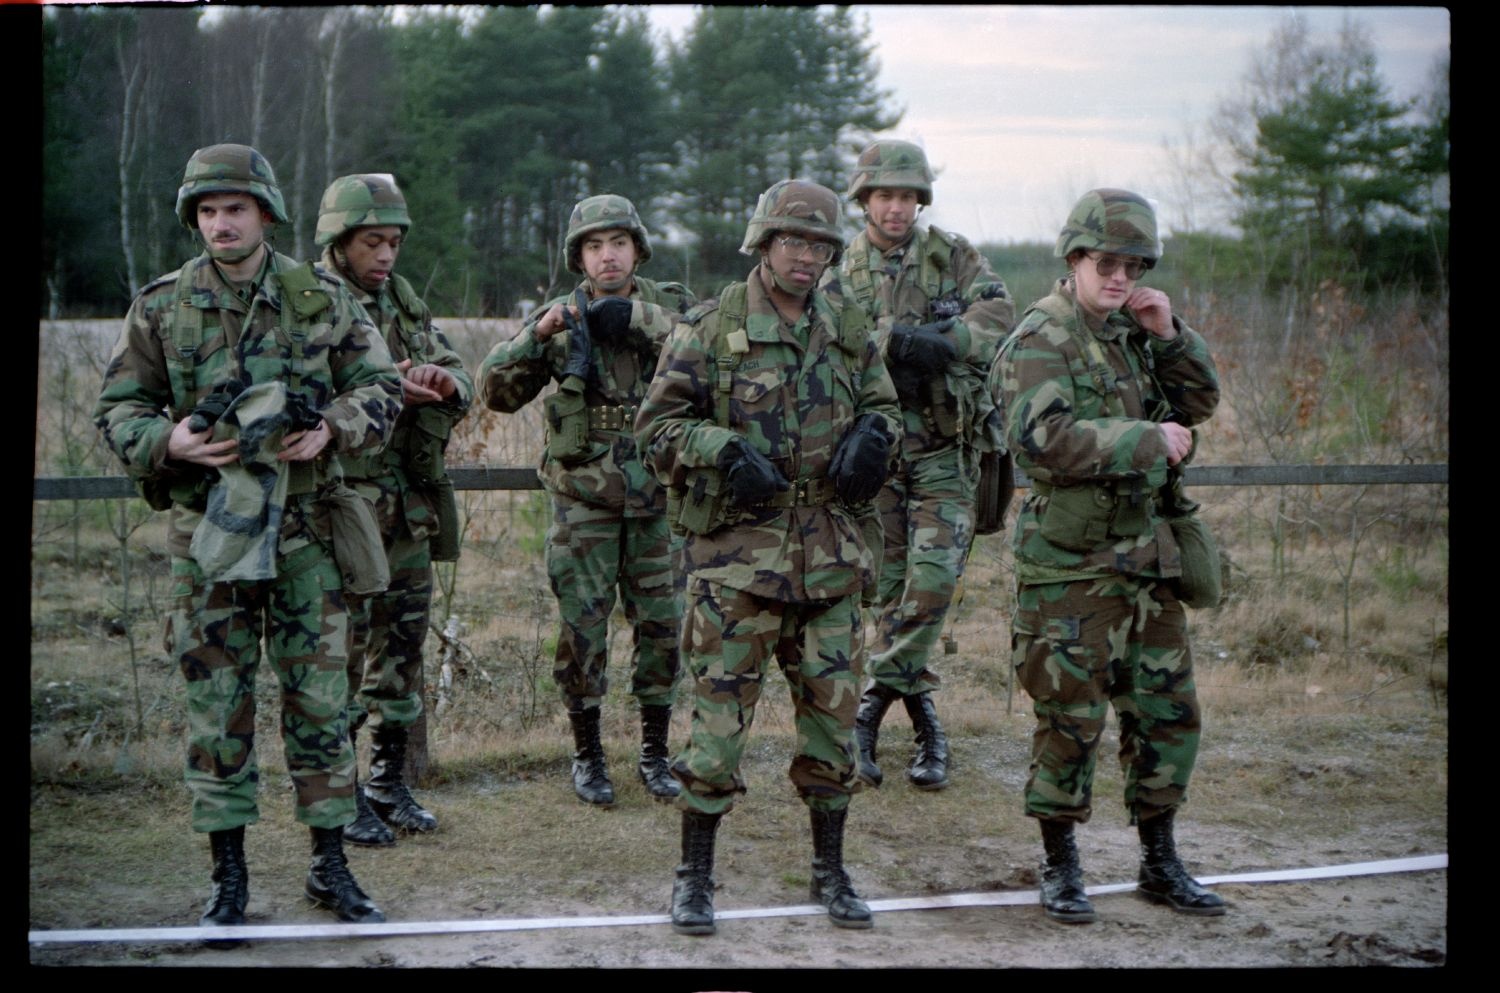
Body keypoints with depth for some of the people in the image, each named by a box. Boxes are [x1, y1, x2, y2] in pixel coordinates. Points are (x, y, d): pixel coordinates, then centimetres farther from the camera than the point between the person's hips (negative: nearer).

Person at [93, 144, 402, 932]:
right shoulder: (162, 307, 1)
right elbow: (116, 409, 4)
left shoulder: (322, 300, 2)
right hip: (208, 532, 0)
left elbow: (380, 388, 6)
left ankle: (331, 866, 17)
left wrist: (332, 430, -14)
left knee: (319, 700, 5)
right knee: (217, 706, 5)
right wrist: (169, 440, -16)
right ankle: (228, 874, 15)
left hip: (305, 531, 0)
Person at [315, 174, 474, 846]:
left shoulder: (404, 302, 13)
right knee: (341, 648, -3)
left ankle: (390, 784, 23)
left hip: (410, 505, 7)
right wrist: (385, 391, -26)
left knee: (402, 644, 12)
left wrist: (444, 383, -11)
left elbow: (461, 380, 13)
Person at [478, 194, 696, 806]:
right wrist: (536, 335, -21)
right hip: (583, 501, -1)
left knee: (661, 627, 5)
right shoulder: (560, 319, 1)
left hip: (657, 498, 1)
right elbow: (497, 392, -5)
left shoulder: (670, 305, 2)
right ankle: (587, 756, 15)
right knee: (582, 630, 1)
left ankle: (655, 751, 20)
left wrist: (636, 318, -24)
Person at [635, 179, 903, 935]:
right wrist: (725, 452, -20)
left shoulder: (846, 326, 9)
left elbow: (883, 403, 20)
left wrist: (873, 435, -2)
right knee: (719, 711, -2)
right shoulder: (710, 329, -5)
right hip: (736, 552, -4)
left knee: (832, 710, 9)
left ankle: (829, 871, 23)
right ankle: (694, 875, 12)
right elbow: (656, 426, -4)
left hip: (829, 554, 4)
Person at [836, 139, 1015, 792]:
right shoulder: (841, 272, 6)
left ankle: (874, 702, -1)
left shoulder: (954, 257, 4)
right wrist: (901, 338, -24)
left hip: (945, 444, -1)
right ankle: (922, 718, 17)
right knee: (889, 584, 5)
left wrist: (937, 343, -25)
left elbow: (999, 317, -11)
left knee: (933, 576, -13)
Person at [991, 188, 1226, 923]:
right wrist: (1148, 441, -22)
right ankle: (1060, 868, 15)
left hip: (1147, 558, 8)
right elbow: (1042, 439, -25)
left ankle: (1160, 862, 24)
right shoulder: (1042, 338, -11)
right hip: (1070, 564, -7)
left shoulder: (1131, 331, 13)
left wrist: (1170, 335, 3)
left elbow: (1199, 403, 18)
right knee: (1069, 719, 0)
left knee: (1168, 712, 11)